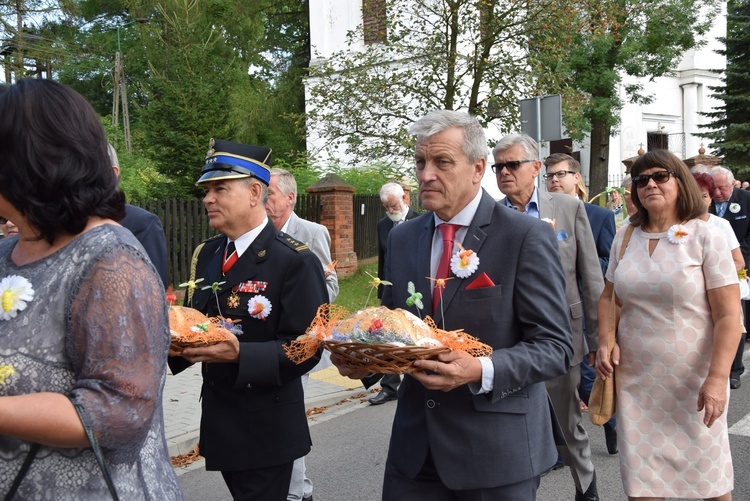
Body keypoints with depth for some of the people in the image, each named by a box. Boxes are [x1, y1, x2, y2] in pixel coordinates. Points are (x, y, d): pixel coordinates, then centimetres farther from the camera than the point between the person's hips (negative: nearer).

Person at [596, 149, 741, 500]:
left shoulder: (705, 238, -6)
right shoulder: (624, 239, 7)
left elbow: (728, 316, -9)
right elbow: (608, 297, 17)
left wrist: (717, 378, -18)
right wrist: (605, 341, 0)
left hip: (693, 384, -3)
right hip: (635, 380, 3)